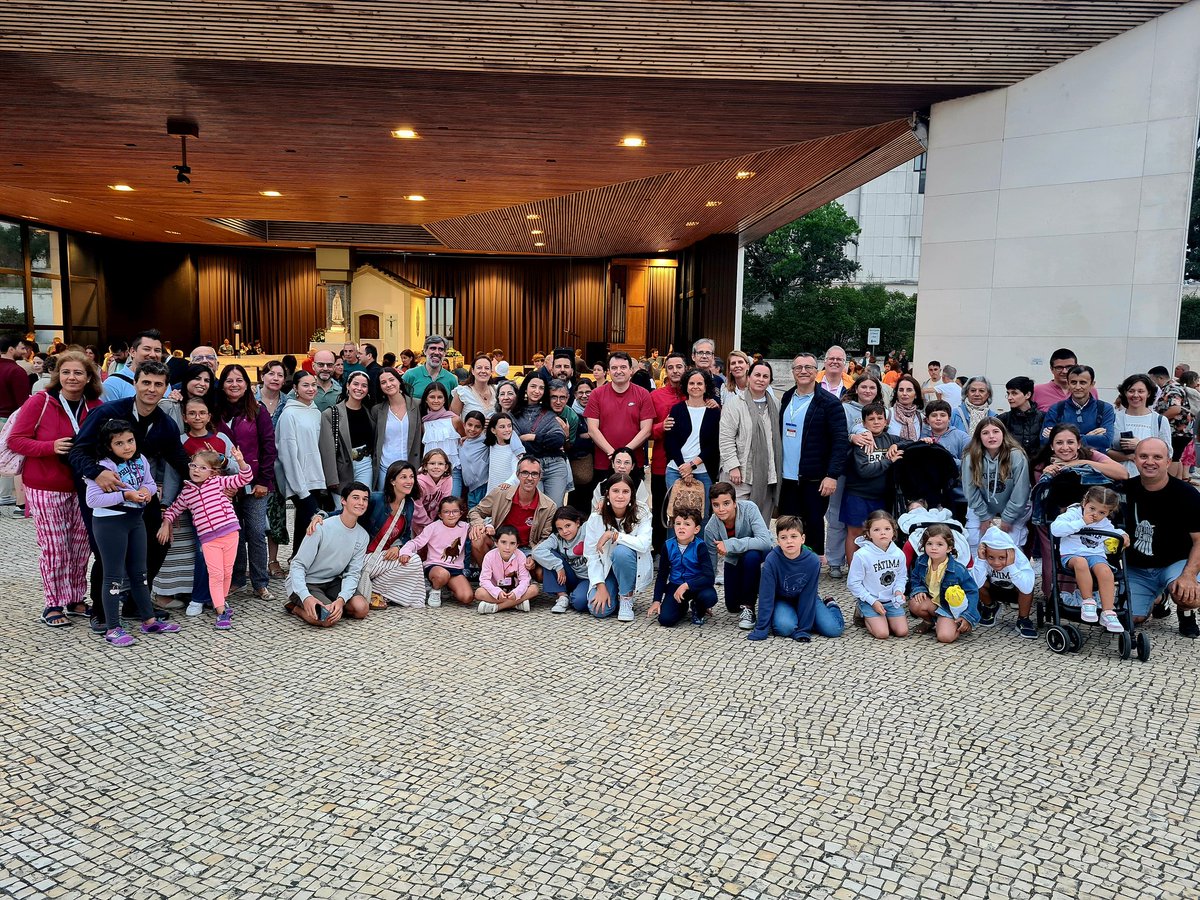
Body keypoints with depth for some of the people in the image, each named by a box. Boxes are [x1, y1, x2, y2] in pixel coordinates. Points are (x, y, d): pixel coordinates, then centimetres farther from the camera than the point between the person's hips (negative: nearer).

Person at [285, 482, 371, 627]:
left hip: (332, 582, 6)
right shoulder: (321, 528, -21)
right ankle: (295, 608, -1)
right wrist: (306, 597, -36)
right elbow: (298, 565, -20)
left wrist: (341, 599, -26)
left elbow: (352, 573, -6)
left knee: (362, 609, -17)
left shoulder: (363, 537, -4)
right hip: (306, 582, -5)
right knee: (329, 619, -27)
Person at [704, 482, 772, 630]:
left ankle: (748, 606, -18)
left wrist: (730, 544, -46)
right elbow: (710, 564, -13)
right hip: (734, 561, 3)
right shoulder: (711, 528, -24)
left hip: (758, 553, -3)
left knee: (751, 556, -38)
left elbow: (766, 541, -43)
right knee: (732, 607, 1)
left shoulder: (749, 509, -32)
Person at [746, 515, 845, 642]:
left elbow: (807, 596, -18)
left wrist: (802, 630, -19)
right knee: (784, 627, -31)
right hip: (782, 601, -1)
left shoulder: (813, 561, -23)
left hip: (807, 599, 1)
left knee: (834, 629, -15)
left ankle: (829, 606, 18)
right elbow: (766, 596, -21)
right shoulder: (772, 560, -26)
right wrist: (761, 629, -21)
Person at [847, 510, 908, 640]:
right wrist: (872, 601, -16)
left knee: (902, 632, -4)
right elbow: (853, 583, -15)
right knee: (882, 634, -15)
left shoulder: (898, 553, -7)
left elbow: (902, 576, 9)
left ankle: (886, 617, 24)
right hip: (870, 600, -4)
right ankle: (863, 615, 13)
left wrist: (898, 590, -12)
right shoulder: (862, 555, -21)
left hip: (892, 600, 4)